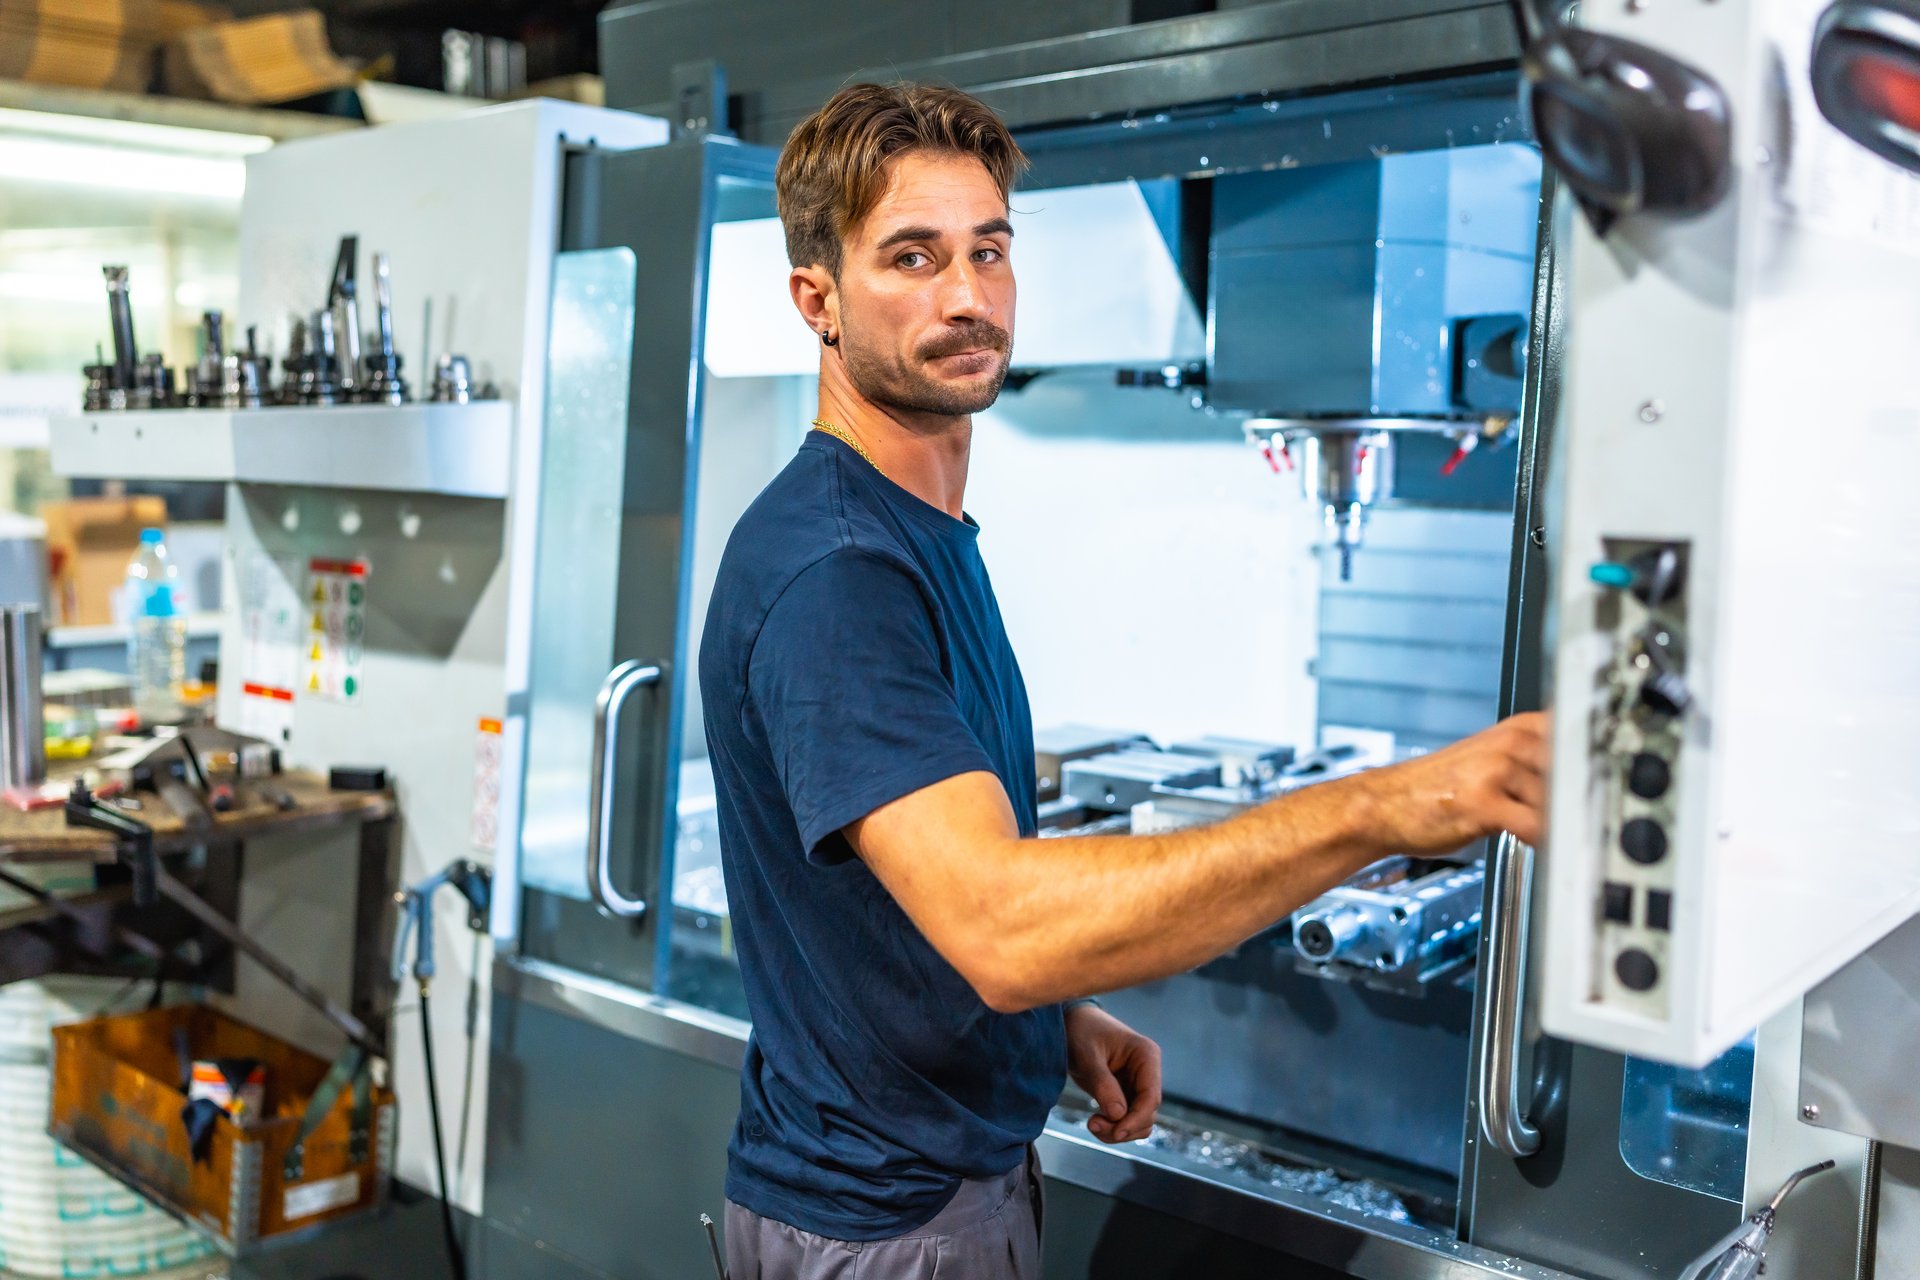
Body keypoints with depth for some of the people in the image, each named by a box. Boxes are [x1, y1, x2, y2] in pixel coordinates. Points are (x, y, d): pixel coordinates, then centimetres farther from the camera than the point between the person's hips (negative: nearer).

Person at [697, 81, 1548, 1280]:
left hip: (973, 1159, 8)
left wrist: (1065, 1016, -1)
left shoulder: (934, 533, 6)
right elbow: (996, 921, -38)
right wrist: (1379, 807, -42)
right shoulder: (826, 569, -26)